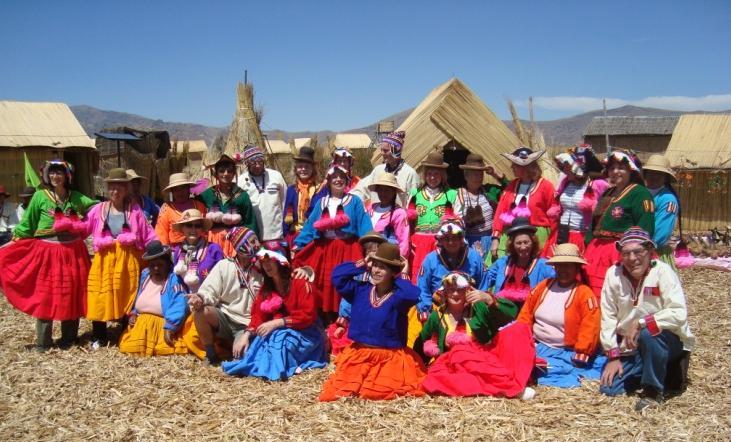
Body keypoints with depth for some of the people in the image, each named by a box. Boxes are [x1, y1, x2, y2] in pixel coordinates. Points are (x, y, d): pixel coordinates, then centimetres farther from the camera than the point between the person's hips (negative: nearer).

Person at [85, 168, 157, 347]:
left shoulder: (135, 210, 2)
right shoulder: (99, 209, 5)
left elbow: (148, 235, 0)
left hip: (128, 258, -1)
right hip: (104, 259, 1)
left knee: (127, 296, 6)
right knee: (101, 297, 3)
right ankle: (98, 337, 17)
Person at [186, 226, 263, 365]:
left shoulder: (260, 271, -1)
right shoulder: (223, 265, -1)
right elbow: (209, 292, -8)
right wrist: (200, 298, -33)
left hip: (246, 326, -1)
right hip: (223, 319, 2)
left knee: (242, 354, -31)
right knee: (200, 310, -29)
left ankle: (233, 344, 7)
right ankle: (211, 354, -9)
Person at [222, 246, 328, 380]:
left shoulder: (300, 282, -11)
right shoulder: (265, 288, 11)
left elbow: (308, 315, -19)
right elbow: (259, 315, 5)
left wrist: (277, 323, -24)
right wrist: (247, 335, -14)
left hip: (304, 333, -6)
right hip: (277, 332, 6)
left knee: (280, 341, -36)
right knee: (257, 341, -23)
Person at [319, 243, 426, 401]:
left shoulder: (398, 296, -10)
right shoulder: (361, 289, 5)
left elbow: (414, 295, -32)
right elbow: (337, 275, 1)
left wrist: (399, 279, -15)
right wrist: (362, 265, 0)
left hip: (389, 357, -4)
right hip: (359, 354, 4)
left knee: (378, 391, -17)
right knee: (340, 388, -5)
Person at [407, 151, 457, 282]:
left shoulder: (450, 194, 6)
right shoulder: (416, 193, 12)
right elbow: (409, 219, 16)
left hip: (441, 242, -1)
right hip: (419, 241, 2)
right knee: (417, 276, -1)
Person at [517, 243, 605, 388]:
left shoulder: (584, 293, -8)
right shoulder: (543, 286, 9)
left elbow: (590, 327, -15)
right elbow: (526, 313, 13)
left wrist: (580, 355, -20)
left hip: (566, 352, -7)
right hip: (538, 346, 7)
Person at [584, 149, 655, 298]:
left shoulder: (640, 193, -6)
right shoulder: (607, 194, 21)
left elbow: (645, 230, -14)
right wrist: (588, 247, 14)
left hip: (620, 256, -8)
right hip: (596, 253, 8)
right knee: (596, 298, 8)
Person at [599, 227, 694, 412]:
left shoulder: (663, 272, -18)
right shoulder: (613, 274, -6)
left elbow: (679, 313, -28)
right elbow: (608, 316, -4)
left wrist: (641, 323, -30)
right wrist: (613, 355, -7)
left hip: (670, 342, -5)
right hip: (631, 347, 5)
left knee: (648, 334, -36)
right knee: (609, 388, -7)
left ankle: (654, 390, -13)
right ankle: (655, 372, 19)